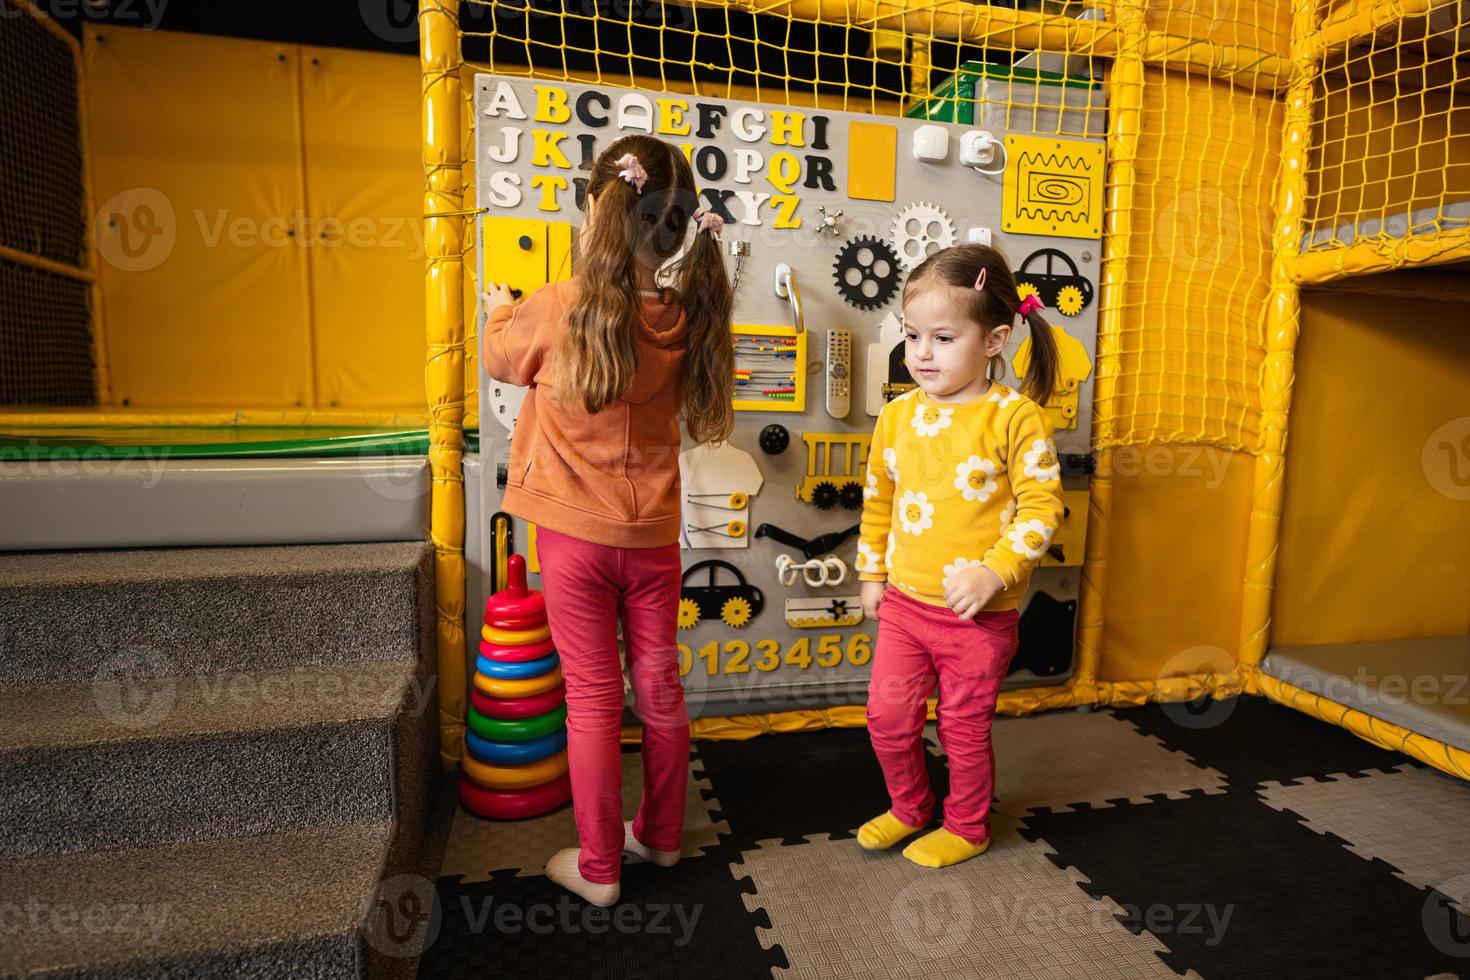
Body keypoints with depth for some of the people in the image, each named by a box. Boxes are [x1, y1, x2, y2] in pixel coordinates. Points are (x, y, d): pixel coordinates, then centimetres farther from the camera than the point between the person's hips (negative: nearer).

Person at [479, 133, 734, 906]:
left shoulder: (562, 307, -16)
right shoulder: (687, 318, -5)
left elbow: (501, 358, 3)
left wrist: (500, 309, 26)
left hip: (575, 534, -3)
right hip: (653, 532, 4)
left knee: (592, 701, 8)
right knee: (658, 688, 16)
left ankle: (598, 867, 24)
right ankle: (661, 834, 36)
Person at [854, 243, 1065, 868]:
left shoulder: (1015, 417, -13)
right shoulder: (898, 414, 2)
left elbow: (1041, 506, -14)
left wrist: (992, 572, -24)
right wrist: (872, 573, 14)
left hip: (979, 612, -4)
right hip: (904, 602, 5)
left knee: (965, 728, 13)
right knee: (888, 714, 11)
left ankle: (966, 827, 39)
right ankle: (909, 807, 39)